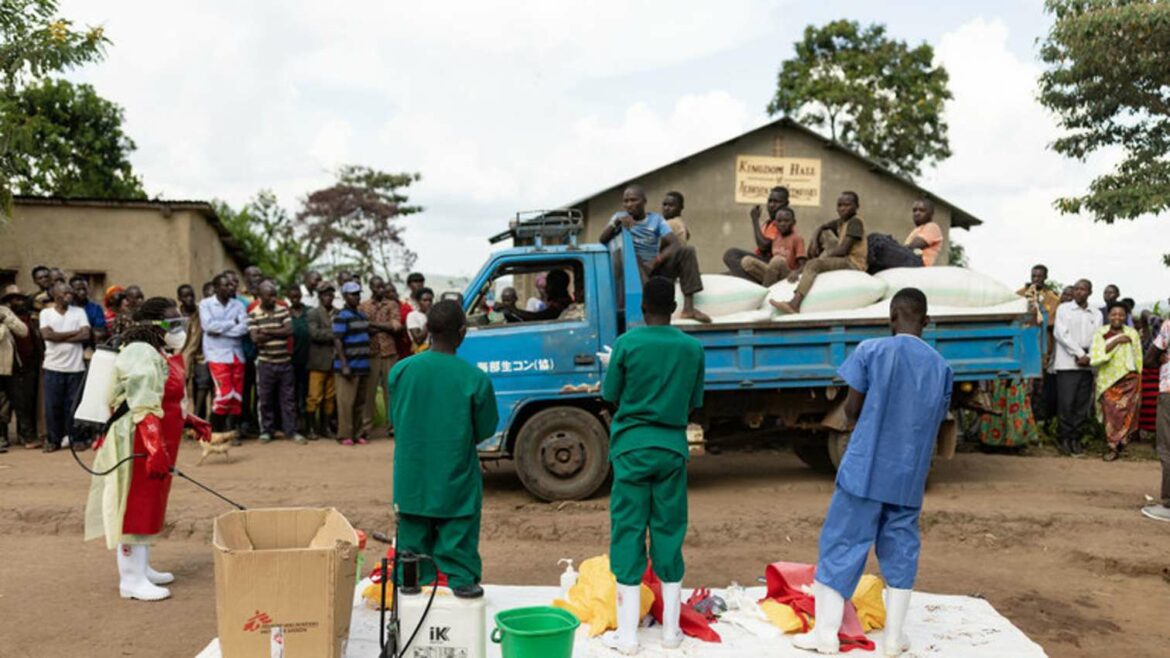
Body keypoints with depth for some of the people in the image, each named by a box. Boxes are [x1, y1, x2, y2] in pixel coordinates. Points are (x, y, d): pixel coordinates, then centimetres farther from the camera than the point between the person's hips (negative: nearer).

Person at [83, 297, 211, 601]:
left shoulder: (163, 354, 14)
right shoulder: (141, 354, -18)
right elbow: (143, 410, -25)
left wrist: (191, 421, 17)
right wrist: (155, 449, -29)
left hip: (158, 444, 10)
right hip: (139, 445, -10)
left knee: (151, 505, 17)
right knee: (136, 507, -3)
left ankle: (141, 568, 29)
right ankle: (132, 580, 5)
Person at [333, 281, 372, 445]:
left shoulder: (362, 315, 16)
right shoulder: (341, 316, -8)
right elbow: (337, 341, -13)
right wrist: (344, 365, -19)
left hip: (363, 365, 8)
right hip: (348, 366, -7)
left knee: (360, 402, 10)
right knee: (346, 401, -5)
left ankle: (359, 433, 17)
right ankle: (345, 435, 0)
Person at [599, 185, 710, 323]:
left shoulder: (656, 219, 6)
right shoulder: (620, 216, 6)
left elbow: (675, 244, -7)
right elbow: (602, 240, -7)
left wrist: (655, 261, -21)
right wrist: (616, 223, -24)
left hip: (657, 269, 2)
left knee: (687, 251, -19)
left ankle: (688, 308, -26)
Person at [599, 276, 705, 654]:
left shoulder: (627, 343, -7)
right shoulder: (692, 348, 1)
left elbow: (611, 397, 1)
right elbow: (693, 404, 8)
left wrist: (612, 367, 19)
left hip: (632, 446, -2)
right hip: (672, 447, 3)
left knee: (628, 532, 3)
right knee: (669, 533, 10)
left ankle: (627, 634, 8)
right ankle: (670, 629, 18)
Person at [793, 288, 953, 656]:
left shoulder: (871, 351, -8)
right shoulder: (941, 366, 5)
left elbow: (851, 410, -5)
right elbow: (935, 424, 9)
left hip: (864, 469, -3)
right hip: (911, 475, 4)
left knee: (841, 545, 4)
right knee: (900, 550, 13)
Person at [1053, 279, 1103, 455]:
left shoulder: (1096, 314, 15)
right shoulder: (1064, 309, 5)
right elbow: (1061, 334, -5)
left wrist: (1090, 357, -9)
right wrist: (1080, 354, -11)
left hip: (1087, 365, 3)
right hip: (1067, 362, -3)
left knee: (1082, 404, 3)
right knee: (1066, 403, -6)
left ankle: (1075, 438, 11)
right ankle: (1064, 438, 3)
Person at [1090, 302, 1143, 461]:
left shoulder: (1132, 333, 5)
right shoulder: (1101, 333, 1)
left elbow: (1138, 359, 10)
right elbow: (1096, 355, -12)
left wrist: (1138, 381, 9)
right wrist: (1116, 341, -19)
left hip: (1129, 380, 1)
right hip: (1108, 380, 0)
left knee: (1126, 414, -6)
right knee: (1111, 415, 0)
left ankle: (1115, 445, 8)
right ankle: (1114, 446, 12)